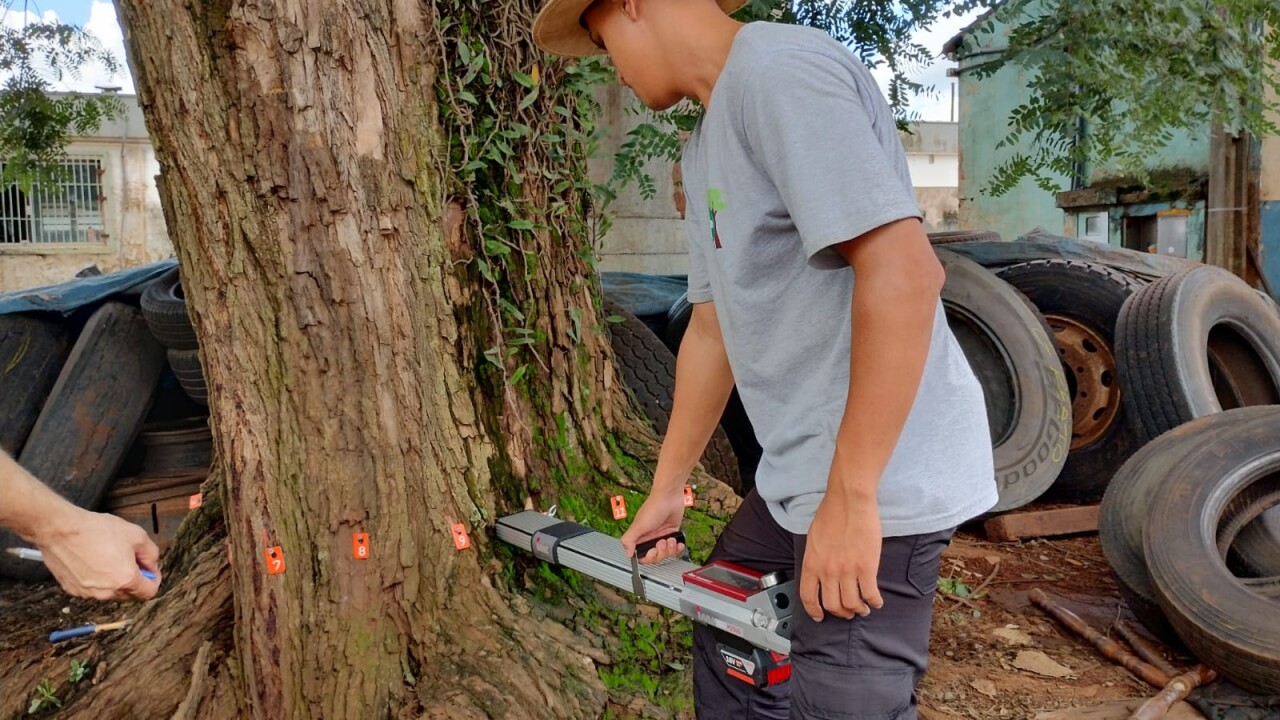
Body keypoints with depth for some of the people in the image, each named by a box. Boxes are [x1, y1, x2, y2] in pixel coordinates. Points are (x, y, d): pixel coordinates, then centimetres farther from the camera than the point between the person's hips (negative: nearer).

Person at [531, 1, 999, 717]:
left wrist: (851, 497, -23)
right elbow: (711, 328, 18)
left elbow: (904, 273, -25)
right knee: (727, 637, 21)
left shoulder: (778, 68, -16)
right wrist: (667, 490, 23)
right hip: (796, 475, 10)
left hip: (880, 480, -9)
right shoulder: (706, 148, 14)